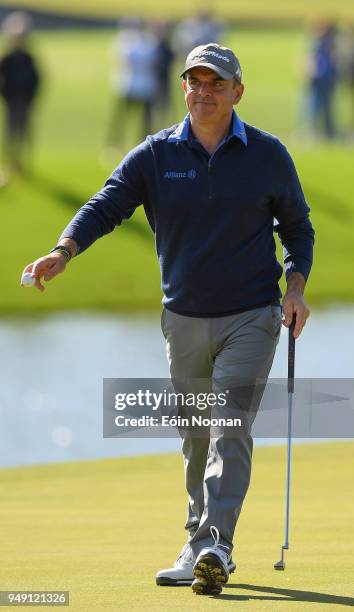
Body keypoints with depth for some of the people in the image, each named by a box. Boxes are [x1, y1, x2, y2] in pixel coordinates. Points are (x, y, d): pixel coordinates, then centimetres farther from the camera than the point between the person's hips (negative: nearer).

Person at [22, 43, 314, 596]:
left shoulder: (268, 155, 1)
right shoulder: (155, 155, 0)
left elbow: (297, 226, 12)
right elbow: (106, 206, -10)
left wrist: (295, 286, -4)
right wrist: (63, 251, -28)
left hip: (251, 317, -3)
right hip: (184, 318, 3)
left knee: (230, 430, -15)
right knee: (195, 439, 10)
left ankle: (212, 546, -24)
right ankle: (201, 547, 21)